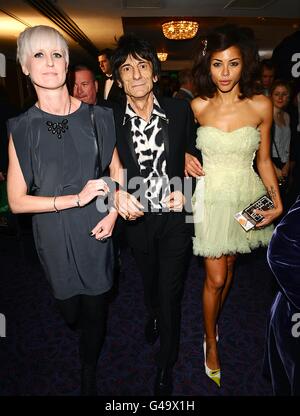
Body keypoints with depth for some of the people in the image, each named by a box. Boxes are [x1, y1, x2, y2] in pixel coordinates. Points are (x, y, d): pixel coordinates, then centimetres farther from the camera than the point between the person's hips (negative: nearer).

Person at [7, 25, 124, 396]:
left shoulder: (96, 118, -1)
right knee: (70, 311, 16)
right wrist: (76, 199, -16)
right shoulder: (22, 129, -5)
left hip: (96, 230, 1)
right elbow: (16, 201, -7)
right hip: (54, 235, 0)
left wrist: (113, 214, -8)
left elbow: (116, 170, 8)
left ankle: (89, 378, 42)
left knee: (95, 310, 12)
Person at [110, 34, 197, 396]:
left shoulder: (180, 111, -8)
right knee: (149, 283, 27)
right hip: (136, 218, 1)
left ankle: (165, 366, 36)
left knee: (170, 295, 9)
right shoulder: (110, 120, -10)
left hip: (175, 218, -1)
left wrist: (185, 190, -13)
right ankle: (152, 315, 64)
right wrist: (117, 194, -22)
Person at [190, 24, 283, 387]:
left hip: (246, 197, 2)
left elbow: (264, 159, 2)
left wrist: (277, 202, -4)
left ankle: (212, 321, 45)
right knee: (215, 277, 2)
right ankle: (210, 341, 28)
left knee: (228, 266, 17)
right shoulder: (197, 107, -5)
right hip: (210, 197, -1)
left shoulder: (261, 106, -4)